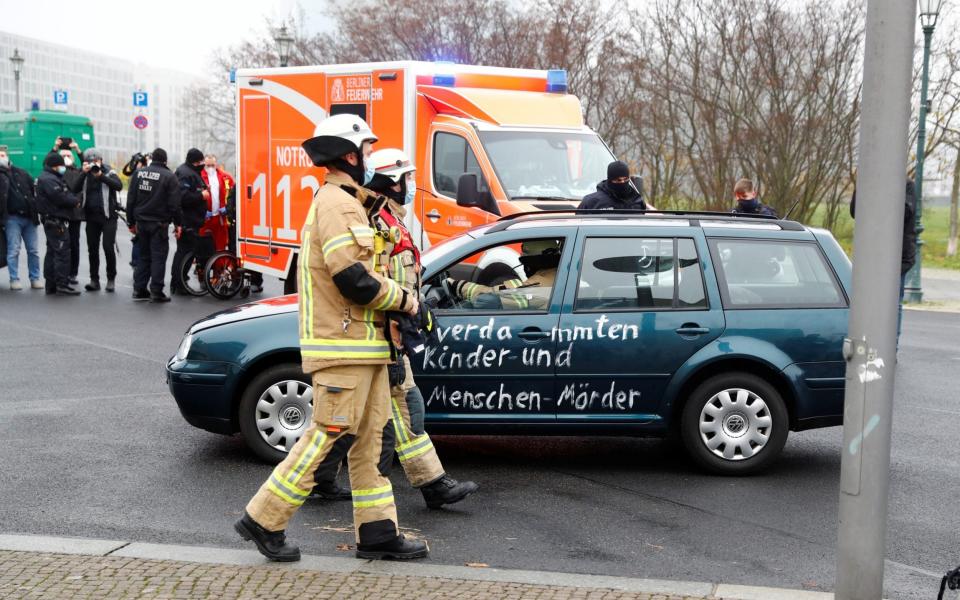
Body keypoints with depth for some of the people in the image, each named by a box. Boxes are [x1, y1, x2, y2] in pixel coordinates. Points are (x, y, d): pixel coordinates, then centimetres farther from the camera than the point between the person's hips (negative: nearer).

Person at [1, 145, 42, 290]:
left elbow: (33, 191, 14)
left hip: (29, 217, 3)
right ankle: (14, 280, 3)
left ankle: (35, 278, 11)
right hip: (12, 218, -3)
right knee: (14, 250, -3)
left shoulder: (21, 173, 13)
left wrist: (36, 210, 8)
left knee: (33, 250, 4)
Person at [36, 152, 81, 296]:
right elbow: (60, 198, -22)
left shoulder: (53, 178, 20)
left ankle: (50, 284, 18)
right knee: (62, 252, -11)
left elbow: (67, 193, 16)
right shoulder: (48, 179, -14)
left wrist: (73, 199, -3)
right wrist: (76, 201, -7)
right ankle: (62, 285, -11)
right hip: (55, 221, -11)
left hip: (52, 221, 11)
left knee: (52, 252, 13)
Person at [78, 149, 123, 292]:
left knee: (108, 247, -10)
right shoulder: (85, 174, 9)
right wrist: (84, 173, -15)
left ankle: (111, 279, 3)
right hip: (91, 216, 4)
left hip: (108, 215, -4)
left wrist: (101, 176, -21)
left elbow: (119, 186, -16)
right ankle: (94, 280, 14)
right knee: (92, 249, 6)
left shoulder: (109, 172, 1)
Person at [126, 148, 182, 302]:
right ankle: (156, 292, -3)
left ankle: (139, 289, 14)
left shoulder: (139, 173, 6)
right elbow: (174, 204, -11)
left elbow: (131, 199, 8)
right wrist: (177, 223, -1)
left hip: (141, 221, 5)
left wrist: (131, 222, 14)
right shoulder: (169, 176, -8)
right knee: (158, 257, -1)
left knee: (144, 255, 15)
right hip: (159, 223, -5)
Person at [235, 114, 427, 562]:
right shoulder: (336, 204, -14)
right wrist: (403, 300, -10)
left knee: (372, 438, 10)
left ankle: (377, 532, 16)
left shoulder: (348, 204, 20)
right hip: (344, 345, -10)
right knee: (328, 435, -5)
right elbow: (351, 278, -23)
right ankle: (264, 520, 5)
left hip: (364, 343, 10)